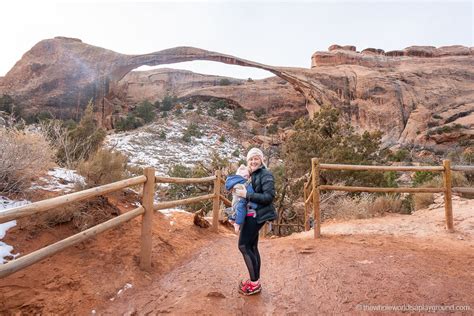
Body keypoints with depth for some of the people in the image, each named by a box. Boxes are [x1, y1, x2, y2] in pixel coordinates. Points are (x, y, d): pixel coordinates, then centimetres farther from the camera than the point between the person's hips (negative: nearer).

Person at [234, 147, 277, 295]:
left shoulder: (266, 175, -12)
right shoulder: (252, 175, 14)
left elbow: (269, 196, -21)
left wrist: (247, 195, -23)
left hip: (257, 215, -9)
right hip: (252, 214, 9)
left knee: (243, 245, -6)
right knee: (252, 247, 12)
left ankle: (255, 283, 4)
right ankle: (255, 281, 23)